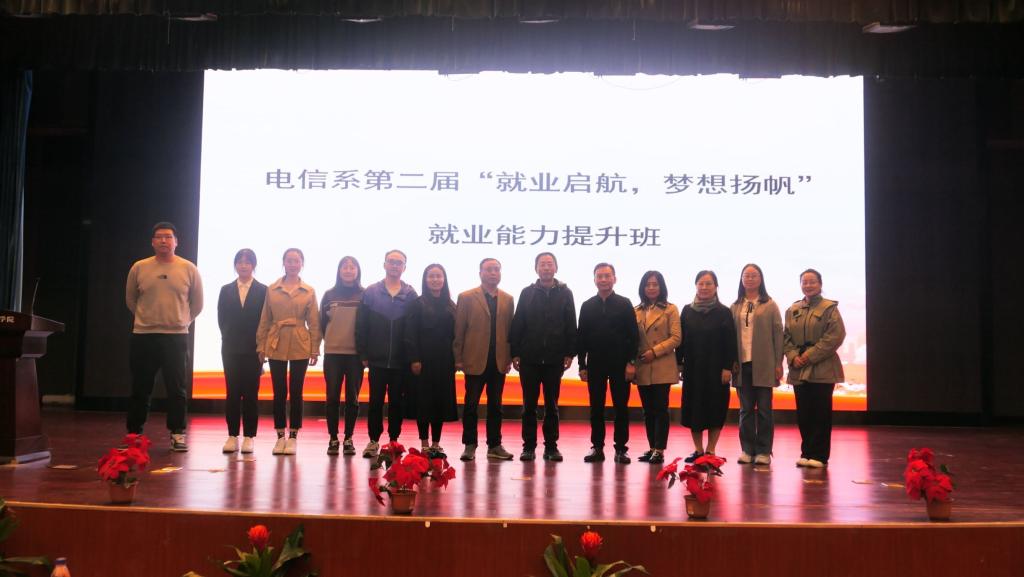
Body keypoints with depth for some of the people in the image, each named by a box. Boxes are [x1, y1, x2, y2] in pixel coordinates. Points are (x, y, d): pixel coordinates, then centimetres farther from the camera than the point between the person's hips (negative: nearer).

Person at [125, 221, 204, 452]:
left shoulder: (189, 269, 1)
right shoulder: (139, 268, 3)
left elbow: (197, 303, 12)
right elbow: (130, 299, 16)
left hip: (176, 336, -1)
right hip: (143, 336, 1)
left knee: (177, 389, 2)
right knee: (140, 389, 8)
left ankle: (177, 433, 10)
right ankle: (134, 433, 18)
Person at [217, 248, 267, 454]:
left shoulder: (263, 291, 2)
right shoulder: (226, 290, 10)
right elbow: (222, 319, 10)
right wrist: (230, 339, 4)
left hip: (254, 349, -2)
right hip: (231, 349, 2)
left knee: (250, 393, 0)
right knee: (232, 393, 3)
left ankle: (249, 437, 4)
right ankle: (232, 436, 7)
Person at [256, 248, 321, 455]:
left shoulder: (309, 291, 4)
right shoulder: (271, 290, 6)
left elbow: (314, 323, 3)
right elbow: (265, 320, 7)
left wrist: (315, 349, -2)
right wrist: (261, 346, 2)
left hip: (300, 346, -1)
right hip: (276, 346, 1)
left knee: (296, 392, 3)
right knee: (279, 392, 4)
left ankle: (293, 437, 10)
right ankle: (280, 436, 13)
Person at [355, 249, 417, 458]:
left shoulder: (410, 294, 2)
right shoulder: (371, 292, 3)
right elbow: (361, 325, 2)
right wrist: (363, 354, -3)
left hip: (401, 361, 0)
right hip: (377, 359, 0)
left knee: (397, 402, 8)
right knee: (376, 401, 5)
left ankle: (394, 441, 17)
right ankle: (374, 440, 15)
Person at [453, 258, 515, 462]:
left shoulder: (508, 299, 9)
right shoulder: (466, 298, 0)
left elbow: (510, 330, 7)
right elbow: (458, 331, -1)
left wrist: (509, 358, 2)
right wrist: (458, 359, -5)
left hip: (499, 362, 3)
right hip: (475, 361, -3)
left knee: (495, 405, 9)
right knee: (471, 404, 4)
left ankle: (494, 446, 17)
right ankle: (469, 445, 13)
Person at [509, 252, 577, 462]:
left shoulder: (565, 293, 5)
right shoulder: (527, 293, 6)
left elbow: (571, 326, 3)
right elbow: (517, 325, 4)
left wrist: (569, 354, -3)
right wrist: (515, 353, -2)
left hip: (554, 359, 0)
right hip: (529, 358, 0)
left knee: (552, 405, 6)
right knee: (529, 404, 4)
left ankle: (551, 447, 12)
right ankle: (529, 447, 10)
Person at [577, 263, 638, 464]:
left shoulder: (624, 304, 2)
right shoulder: (587, 306, 7)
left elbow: (633, 335, -1)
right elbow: (581, 337, 8)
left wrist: (631, 362, -8)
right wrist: (582, 365, 3)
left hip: (620, 364, -2)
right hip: (595, 364, 2)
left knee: (621, 407, 2)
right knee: (596, 408, 5)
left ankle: (621, 449, 8)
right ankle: (597, 447, 11)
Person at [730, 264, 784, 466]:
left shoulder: (770, 305, 3)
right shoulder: (735, 307, 10)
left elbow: (778, 334, 1)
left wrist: (778, 364, -4)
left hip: (763, 365, -3)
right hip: (742, 364, 3)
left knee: (764, 409, 2)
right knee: (746, 409, 7)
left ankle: (763, 451, 9)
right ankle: (747, 450, 14)